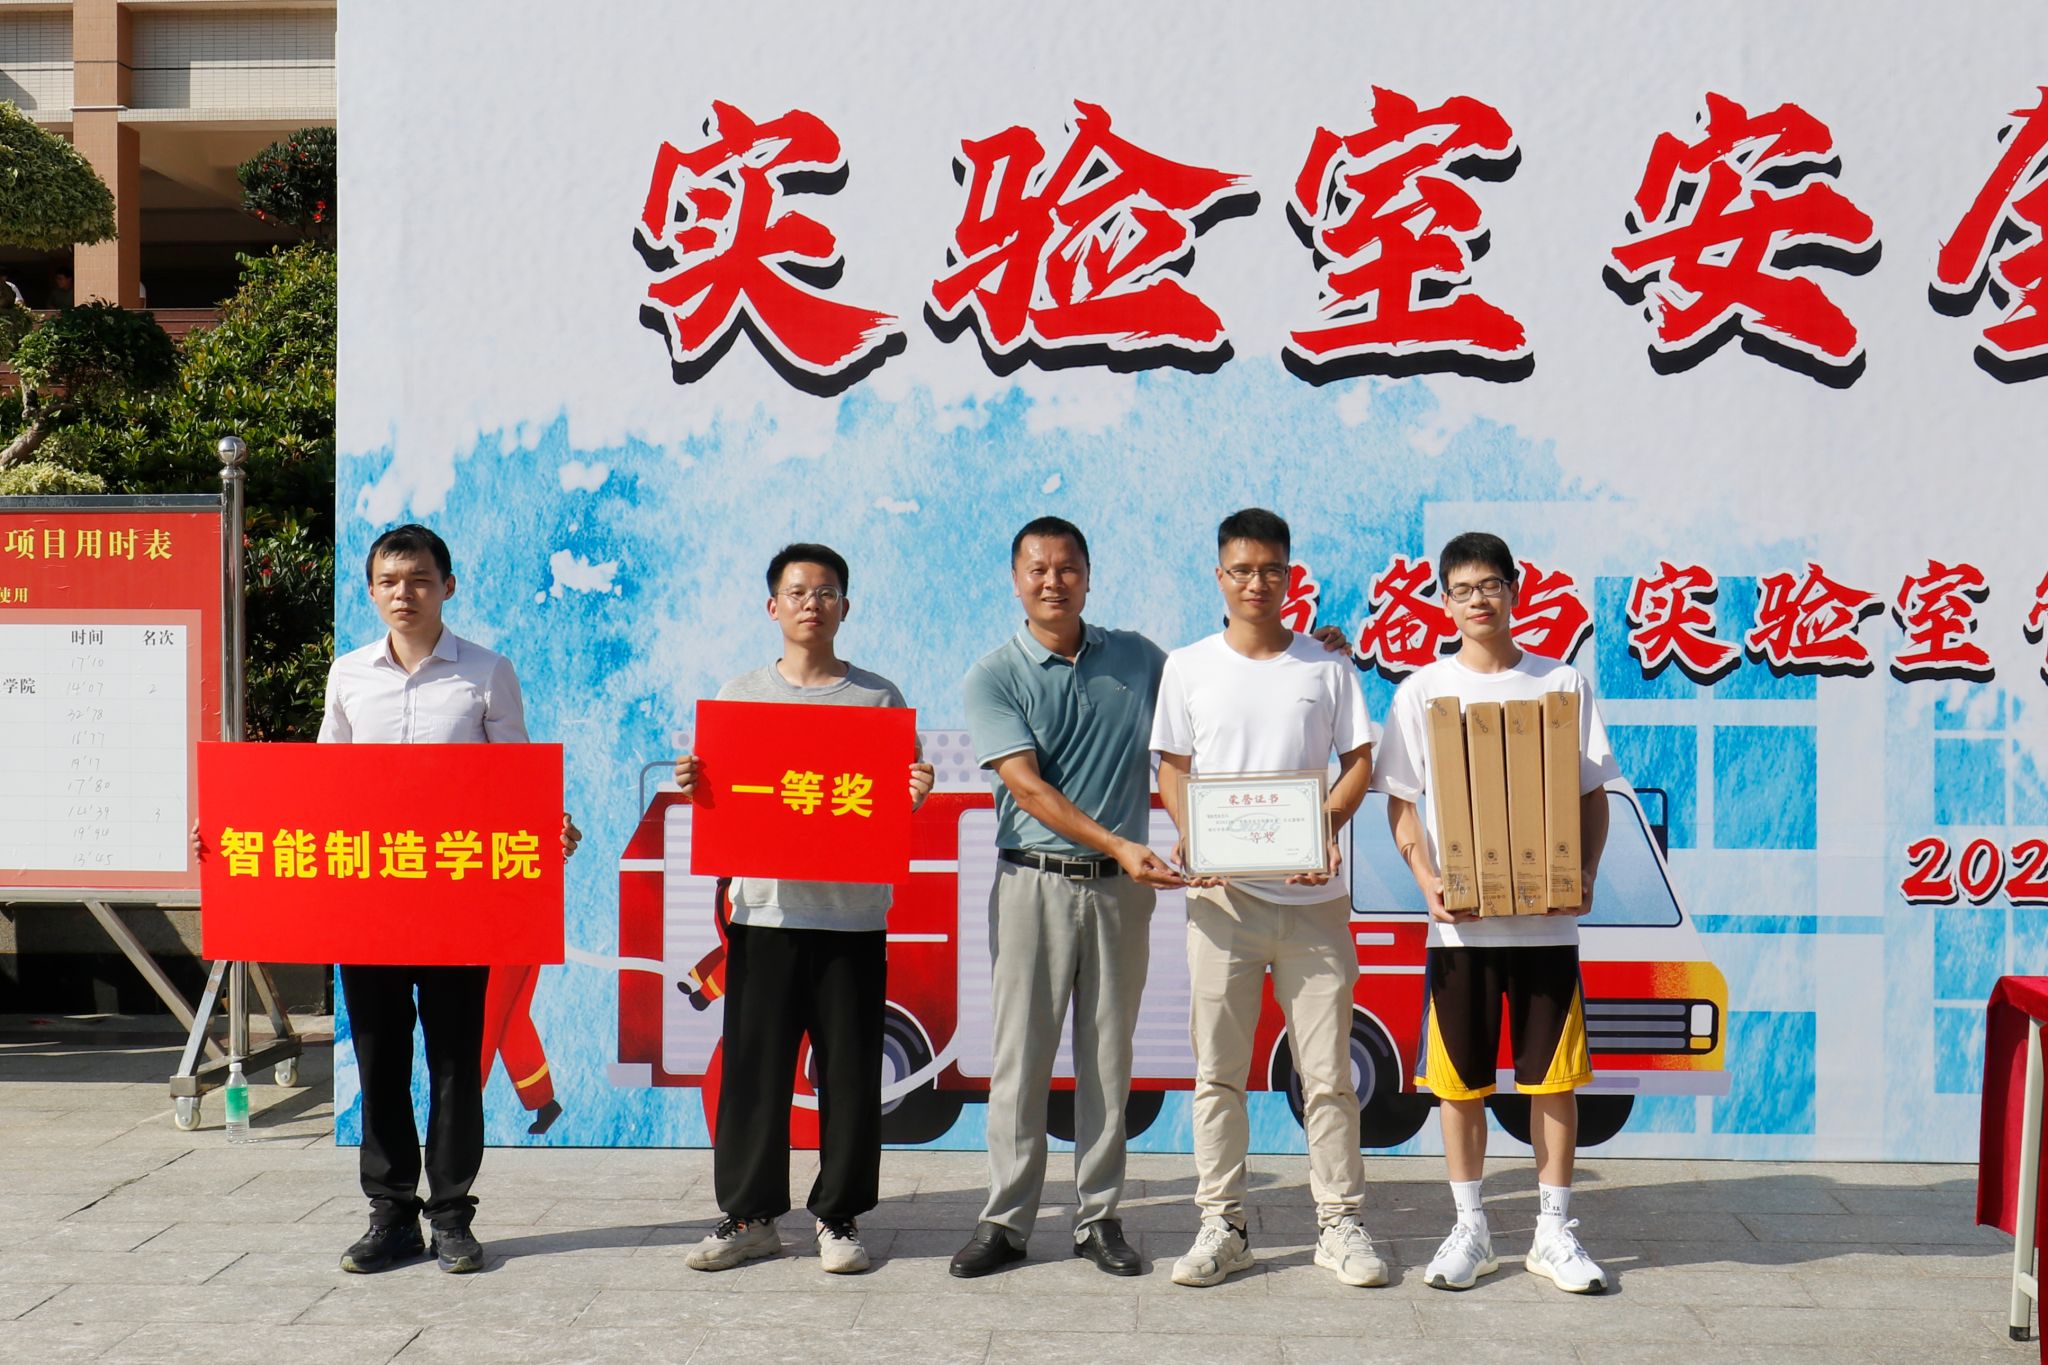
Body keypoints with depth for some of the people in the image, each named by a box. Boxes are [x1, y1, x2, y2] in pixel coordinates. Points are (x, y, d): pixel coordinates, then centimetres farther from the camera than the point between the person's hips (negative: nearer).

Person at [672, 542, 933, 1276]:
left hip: (853, 914, -1)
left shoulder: (879, 697, 7)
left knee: (850, 1071, 2)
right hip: (764, 908, 1)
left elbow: (898, 803, 9)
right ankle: (749, 1215, 15)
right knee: (753, 1068, 4)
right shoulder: (740, 695, 10)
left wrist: (917, 796, -13)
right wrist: (692, 786, -9)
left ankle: (838, 1216, 14)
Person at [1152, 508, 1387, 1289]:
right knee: (1218, 1066, 3)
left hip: (1311, 894, 0)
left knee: (1327, 1068, 2)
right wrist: (1193, 841, -9)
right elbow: (1172, 769, 9)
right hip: (1222, 893, 0)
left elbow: (1358, 762, 7)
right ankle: (1221, 1225, 12)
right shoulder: (1189, 668, 8)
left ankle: (1338, 1223, 12)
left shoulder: (1327, 667, 7)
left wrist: (1325, 827, -11)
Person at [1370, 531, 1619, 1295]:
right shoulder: (1423, 691, 4)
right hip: (1460, 919, 0)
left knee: (1554, 1075, 4)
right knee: (1459, 1078, 5)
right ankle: (1469, 1229, 17)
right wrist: (1427, 880, -12)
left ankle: (1554, 1232, 15)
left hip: (1547, 917, 0)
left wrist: (1585, 874, -9)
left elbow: (1593, 795, 6)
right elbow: (1400, 802, 3)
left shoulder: (1562, 684, 5)